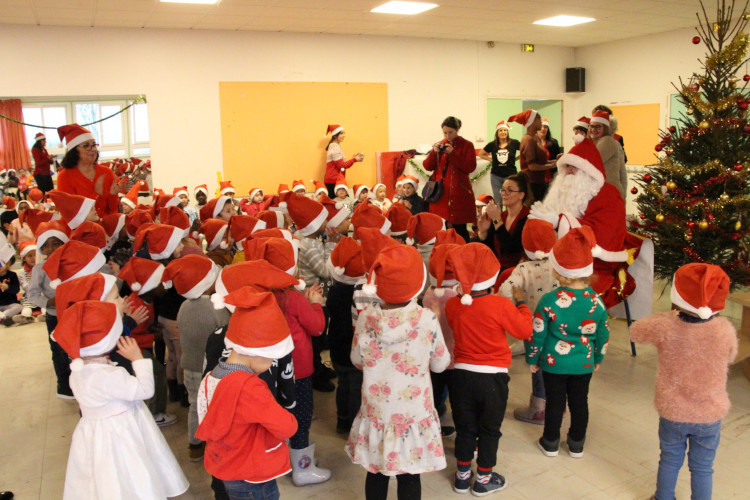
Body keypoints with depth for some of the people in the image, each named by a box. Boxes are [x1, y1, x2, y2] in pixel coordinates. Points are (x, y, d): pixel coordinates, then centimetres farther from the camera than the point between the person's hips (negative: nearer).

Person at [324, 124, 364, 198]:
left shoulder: (333, 146, 18)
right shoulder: (335, 147, -12)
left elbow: (340, 164, 16)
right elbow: (341, 165, -15)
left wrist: (352, 159, 8)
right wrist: (354, 160, -10)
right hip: (333, 181, -10)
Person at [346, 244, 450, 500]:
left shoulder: (366, 317, -12)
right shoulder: (427, 319, -18)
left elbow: (357, 360, 2)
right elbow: (440, 364, -4)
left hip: (376, 411, 2)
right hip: (413, 414, -2)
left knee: (375, 473, 19)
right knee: (409, 477, 13)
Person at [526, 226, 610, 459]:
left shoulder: (549, 301, -21)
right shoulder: (596, 302, -12)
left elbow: (537, 334, -13)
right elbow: (603, 335, 1)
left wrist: (532, 359, 3)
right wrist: (598, 359, 17)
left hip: (553, 362, -2)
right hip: (584, 364, 2)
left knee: (554, 402, 13)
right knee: (579, 402, 17)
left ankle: (550, 443, 28)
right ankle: (577, 444, 33)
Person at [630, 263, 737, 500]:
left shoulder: (665, 326, -23)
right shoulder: (725, 330, -19)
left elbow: (635, 331, -3)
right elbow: (730, 357, 2)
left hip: (672, 412, 0)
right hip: (710, 415, 0)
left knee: (670, 461, 22)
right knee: (702, 468, 18)